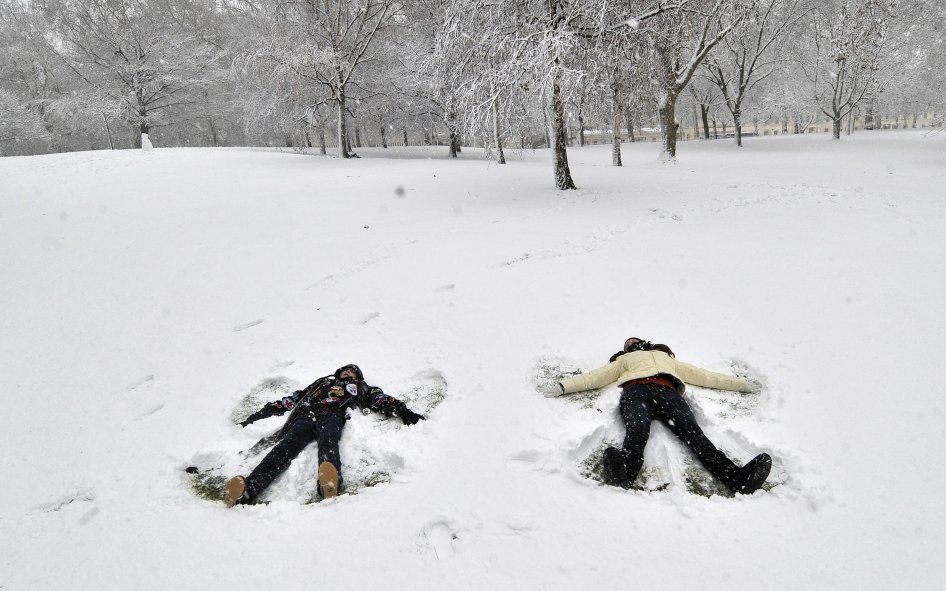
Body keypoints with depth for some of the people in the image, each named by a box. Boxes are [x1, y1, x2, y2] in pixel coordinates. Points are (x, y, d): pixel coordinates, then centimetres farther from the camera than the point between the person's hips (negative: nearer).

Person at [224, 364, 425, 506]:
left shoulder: (360, 388, 38)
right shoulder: (322, 382, 44)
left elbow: (381, 400, 19)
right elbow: (291, 399, 38)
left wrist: (403, 411, -2)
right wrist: (260, 414, 31)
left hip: (332, 416, -1)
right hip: (305, 415, 2)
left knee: (327, 438, -39)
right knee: (288, 444, -31)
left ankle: (329, 480, -71)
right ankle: (247, 489, -56)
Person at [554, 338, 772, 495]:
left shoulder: (668, 358, 46)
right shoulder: (624, 360, 42)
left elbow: (702, 375, 43)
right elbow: (596, 376, 28)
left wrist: (738, 383, 37)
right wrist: (563, 385, 14)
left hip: (667, 392, 1)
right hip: (636, 390, -1)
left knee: (692, 431, -29)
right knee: (637, 430, -36)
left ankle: (737, 477, -51)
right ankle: (625, 468, -67)